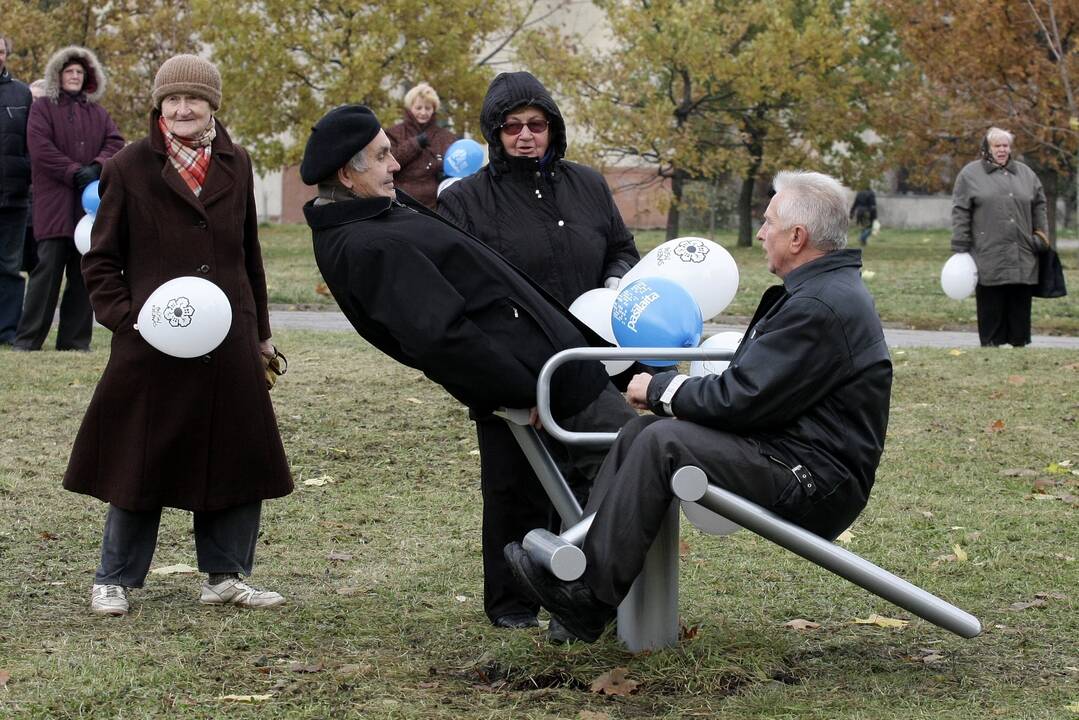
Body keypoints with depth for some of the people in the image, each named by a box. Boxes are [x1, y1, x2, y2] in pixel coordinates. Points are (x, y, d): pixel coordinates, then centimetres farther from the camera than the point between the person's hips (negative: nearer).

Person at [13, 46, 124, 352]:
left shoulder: (98, 114, 18)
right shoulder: (42, 108, 5)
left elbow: (115, 142, 7)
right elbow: (40, 148, -7)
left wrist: (97, 167, -12)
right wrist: (75, 173, -14)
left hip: (91, 202, 4)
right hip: (54, 203, -4)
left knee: (85, 273, 3)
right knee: (48, 268, -8)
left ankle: (75, 339, 8)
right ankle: (28, 339, -4)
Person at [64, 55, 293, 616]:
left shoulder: (235, 166, 8)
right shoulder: (129, 168, -3)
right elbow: (100, 260, 1)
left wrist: (260, 333, 17)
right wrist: (126, 316, -14)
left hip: (229, 344, 4)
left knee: (237, 459, 6)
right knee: (142, 462, 3)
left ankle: (224, 576, 20)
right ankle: (113, 580, 17)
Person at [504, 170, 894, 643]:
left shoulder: (822, 307, -19)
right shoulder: (823, 290, 16)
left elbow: (740, 398, -21)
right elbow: (751, 381, 18)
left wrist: (660, 390, -6)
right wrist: (669, 392, 7)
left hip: (816, 487, -11)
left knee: (662, 441, -23)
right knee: (641, 430, 3)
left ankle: (589, 598, -20)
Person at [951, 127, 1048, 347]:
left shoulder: (1026, 173, 16)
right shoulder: (970, 174, 4)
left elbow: (1039, 206, 23)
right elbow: (960, 213, 0)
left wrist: (1041, 236, 12)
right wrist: (960, 249, -5)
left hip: (1022, 259, 4)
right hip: (989, 258, -4)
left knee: (1020, 304, 5)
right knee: (991, 306, -2)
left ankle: (1019, 343, 12)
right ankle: (991, 344, 4)